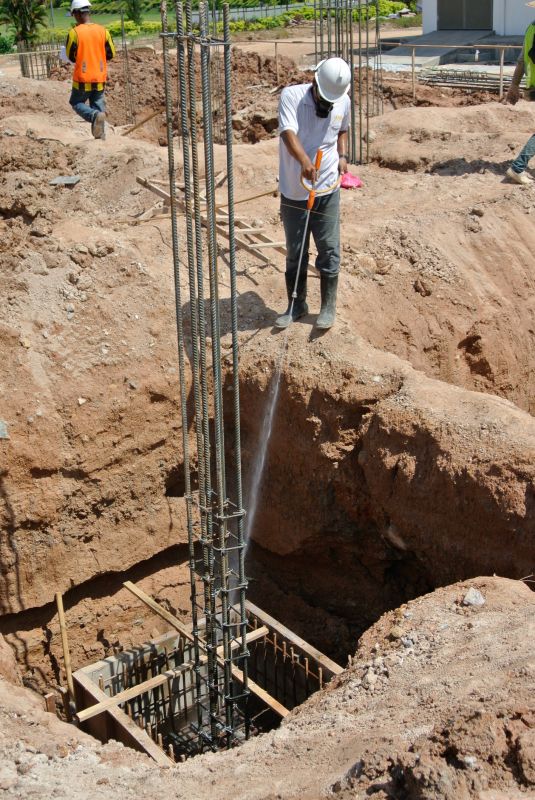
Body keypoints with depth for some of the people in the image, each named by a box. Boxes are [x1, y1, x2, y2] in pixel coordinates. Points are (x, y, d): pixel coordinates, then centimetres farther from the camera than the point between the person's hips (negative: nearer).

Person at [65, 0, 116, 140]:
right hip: (100, 78, 4)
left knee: (77, 103, 12)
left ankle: (95, 115, -17)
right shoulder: (103, 31, -1)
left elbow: (70, 56, -4)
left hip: (82, 78, -3)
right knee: (98, 105, 14)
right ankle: (101, 135, 5)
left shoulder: (74, 32, -12)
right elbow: (111, 54, 5)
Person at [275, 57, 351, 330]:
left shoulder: (343, 102, 0)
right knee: (295, 253, 10)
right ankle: (296, 306, 25)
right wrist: (304, 161, -45)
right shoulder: (291, 95, -12)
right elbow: (289, 133, -28)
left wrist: (343, 156, 4)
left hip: (327, 190, 2)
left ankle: (328, 308, 17)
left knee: (329, 251, 3)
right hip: (294, 191, -1)